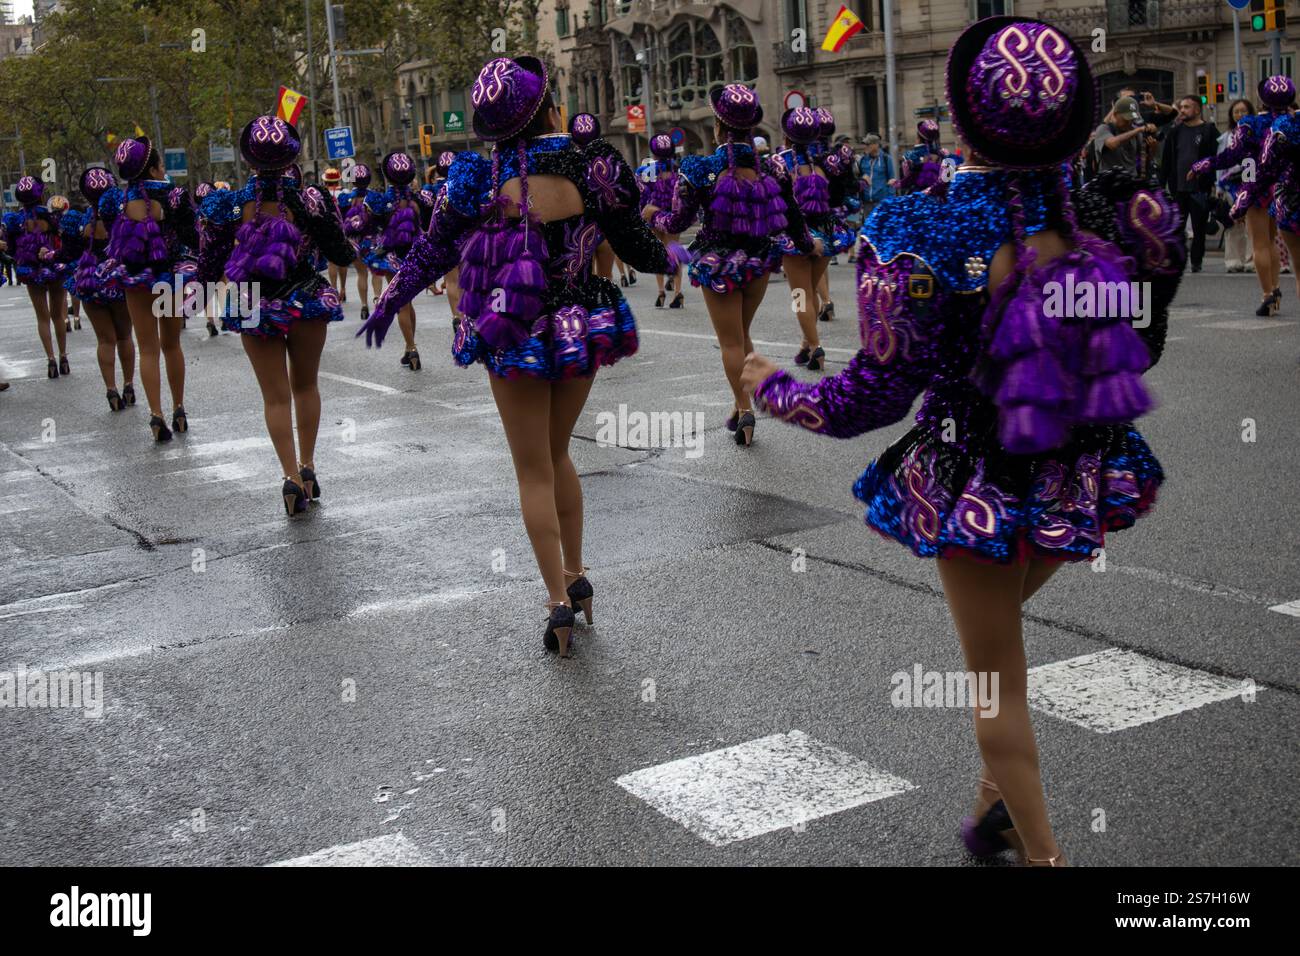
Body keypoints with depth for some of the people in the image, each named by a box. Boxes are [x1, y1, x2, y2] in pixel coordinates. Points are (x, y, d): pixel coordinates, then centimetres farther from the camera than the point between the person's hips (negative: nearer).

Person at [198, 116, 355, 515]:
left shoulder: (230, 204, -8)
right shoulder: (310, 200, -11)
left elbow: (208, 268, -3)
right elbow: (342, 255, 0)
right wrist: (331, 214, 14)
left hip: (254, 309, 0)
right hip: (307, 303, 0)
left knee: (275, 396, 8)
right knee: (306, 385, 20)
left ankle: (291, 477, -3)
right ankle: (307, 467, 21)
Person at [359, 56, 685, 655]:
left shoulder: (481, 180, -11)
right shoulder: (593, 169, -10)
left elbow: (431, 252, 1)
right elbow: (637, 248, 0)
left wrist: (387, 304, 17)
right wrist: (673, 258, 23)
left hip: (515, 341, -2)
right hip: (581, 332, 2)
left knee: (535, 473, 9)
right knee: (556, 456, 23)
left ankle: (559, 602, 8)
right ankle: (576, 577, 29)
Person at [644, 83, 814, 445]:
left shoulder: (701, 170, -15)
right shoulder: (772, 168, -5)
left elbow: (677, 222, -8)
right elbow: (793, 219, 4)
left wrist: (652, 214, 13)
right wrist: (809, 246, 24)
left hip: (719, 265, -4)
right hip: (759, 263, 4)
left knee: (730, 341, 6)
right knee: (742, 335, 21)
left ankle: (744, 409, -2)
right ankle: (741, 405, 24)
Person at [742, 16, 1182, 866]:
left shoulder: (920, 240, -24)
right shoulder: (1118, 215, -12)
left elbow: (877, 395, -17)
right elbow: (1142, 348, 4)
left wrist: (773, 390, 0)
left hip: (981, 489, -5)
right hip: (1084, 480, 5)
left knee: (997, 676, 14)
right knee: (1002, 629, 30)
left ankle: (1043, 851, 24)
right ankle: (999, 803, 40)